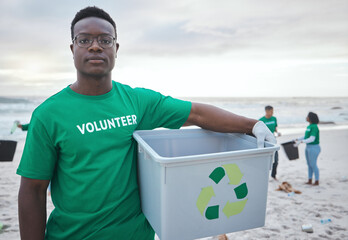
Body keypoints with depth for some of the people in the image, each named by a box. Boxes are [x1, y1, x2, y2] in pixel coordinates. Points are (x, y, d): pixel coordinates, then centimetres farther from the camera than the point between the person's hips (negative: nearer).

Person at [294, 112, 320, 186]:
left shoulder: (314, 127, -19)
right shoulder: (309, 126, 9)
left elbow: (312, 139, -26)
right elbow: (306, 136, 18)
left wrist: (301, 142, -29)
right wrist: (297, 139, 11)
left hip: (314, 148, -9)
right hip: (308, 147, 9)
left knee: (313, 165, 0)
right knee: (309, 164, 13)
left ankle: (317, 181, 14)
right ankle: (309, 180, 23)